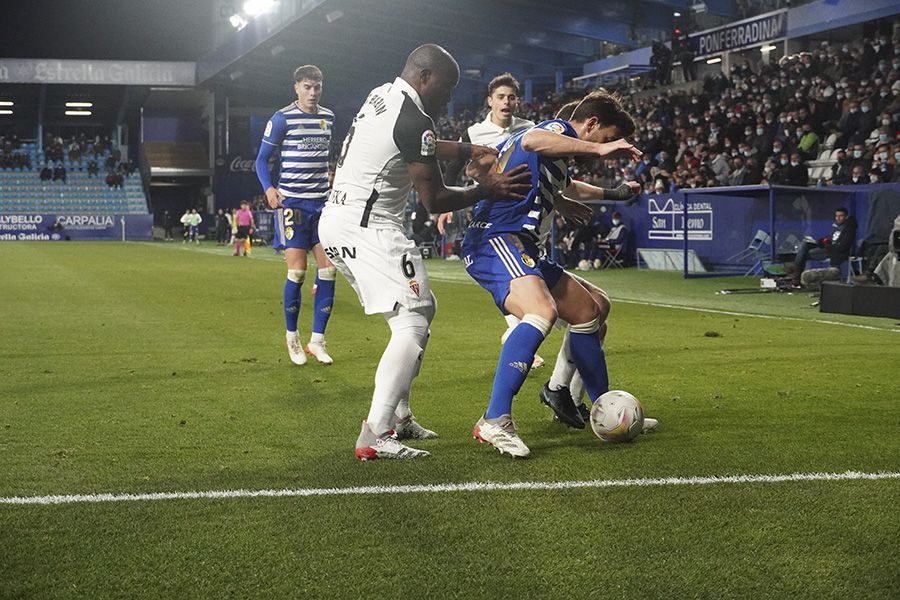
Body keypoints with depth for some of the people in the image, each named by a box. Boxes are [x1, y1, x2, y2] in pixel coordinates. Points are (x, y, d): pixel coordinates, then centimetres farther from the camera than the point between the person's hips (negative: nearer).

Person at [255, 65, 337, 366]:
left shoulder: (328, 117, 12)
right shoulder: (283, 118, -6)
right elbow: (261, 158, -4)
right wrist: (268, 188, -20)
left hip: (322, 202, 5)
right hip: (292, 202, -5)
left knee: (328, 269, -1)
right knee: (297, 271, -9)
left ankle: (318, 339, 8)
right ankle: (292, 336, 11)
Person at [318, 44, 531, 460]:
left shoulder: (382, 95, 14)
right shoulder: (412, 119, -16)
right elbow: (434, 200, -12)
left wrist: (469, 150, 25)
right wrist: (486, 190, -2)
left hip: (337, 221, 11)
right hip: (367, 227, -10)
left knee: (420, 311, 18)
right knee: (412, 324, -13)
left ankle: (398, 417, 20)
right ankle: (374, 436, -20)